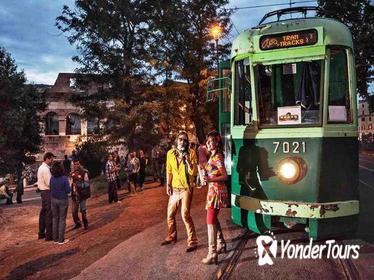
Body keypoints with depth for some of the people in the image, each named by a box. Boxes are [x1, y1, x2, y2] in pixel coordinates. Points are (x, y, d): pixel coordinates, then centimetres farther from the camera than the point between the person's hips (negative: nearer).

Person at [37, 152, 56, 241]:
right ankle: (49, 235, 1)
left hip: (43, 191, 10)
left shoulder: (41, 167, 14)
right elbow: (49, 183, -21)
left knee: (43, 212, 17)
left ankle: (41, 233, 27)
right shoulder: (45, 169, -18)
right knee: (49, 213, -4)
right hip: (47, 192, -10)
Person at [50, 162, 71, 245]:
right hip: (63, 200, -4)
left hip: (53, 200, 4)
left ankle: (55, 238, 22)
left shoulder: (52, 178, -5)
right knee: (62, 219, 5)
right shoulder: (64, 178, -18)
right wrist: (69, 186, 5)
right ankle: (61, 240, 9)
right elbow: (68, 190, -14)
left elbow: (51, 188, 6)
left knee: (55, 219, 14)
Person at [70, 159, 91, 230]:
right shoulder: (72, 173, 9)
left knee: (83, 210, 2)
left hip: (82, 195, -5)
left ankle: (85, 224, 20)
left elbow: (87, 183, -9)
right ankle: (78, 223, 27)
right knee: (74, 211, 8)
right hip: (74, 195, 5)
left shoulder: (84, 172, -7)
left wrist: (79, 184, -21)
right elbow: (71, 183, 19)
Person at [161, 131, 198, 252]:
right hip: (174, 188, 5)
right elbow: (169, 171, 11)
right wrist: (168, 185, 4)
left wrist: (188, 160, -26)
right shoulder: (170, 153, 2)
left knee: (185, 215, -14)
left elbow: (194, 172, -14)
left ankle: (192, 241, 1)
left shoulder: (191, 153, -10)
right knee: (170, 214, 14)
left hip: (186, 188, -5)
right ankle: (171, 236, 37)